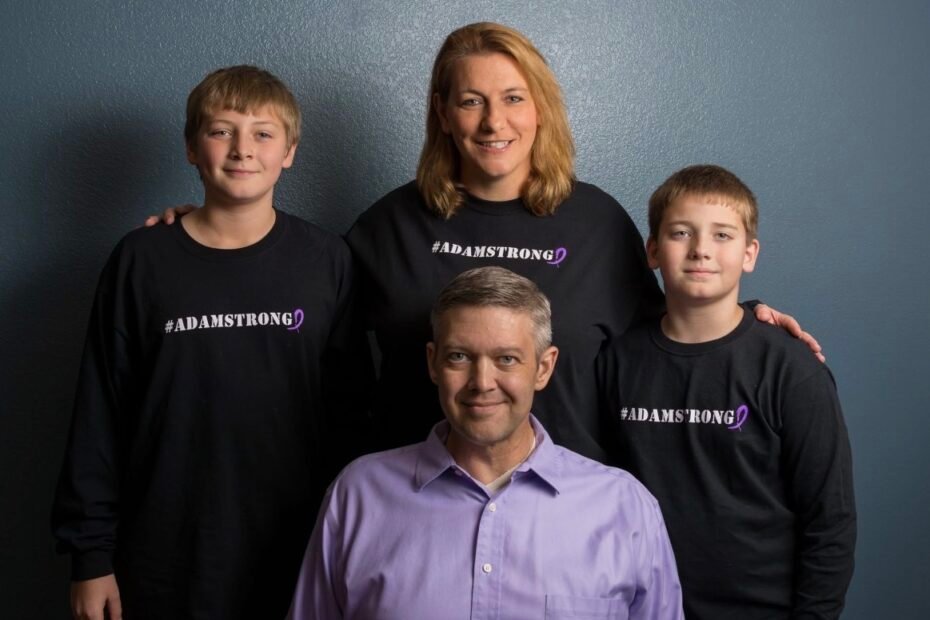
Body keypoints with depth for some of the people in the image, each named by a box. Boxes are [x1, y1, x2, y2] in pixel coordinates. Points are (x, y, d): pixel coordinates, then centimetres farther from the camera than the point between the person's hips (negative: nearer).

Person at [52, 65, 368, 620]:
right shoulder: (141, 261, -2)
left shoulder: (327, 261, -2)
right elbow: (100, 415, 0)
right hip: (165, 563, 0)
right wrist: (91, 555, -1)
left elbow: (349, 408, 1)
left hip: (293, 557, 0)